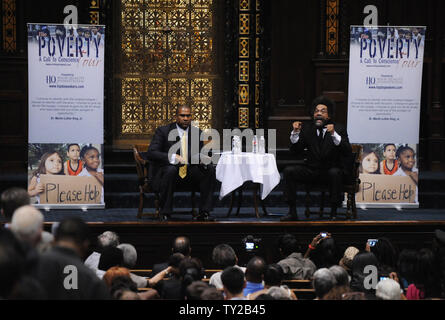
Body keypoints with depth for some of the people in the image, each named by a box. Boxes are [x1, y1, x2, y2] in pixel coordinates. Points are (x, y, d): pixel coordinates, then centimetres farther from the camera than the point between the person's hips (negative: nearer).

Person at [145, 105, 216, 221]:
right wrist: (172, 157, -29)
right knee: (171, 169, -36)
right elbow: (150, 153, -13)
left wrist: (202, 158, -16)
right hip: (167, 172, -4)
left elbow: (200, 153, 12)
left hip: (189, 174, 4)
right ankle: (165, 214, -29)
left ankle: (204, 213, -17)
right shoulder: (163, 131, -3)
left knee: (210, 169, -19)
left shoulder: (197, 132, 9)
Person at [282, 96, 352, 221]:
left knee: (335, 173, -36)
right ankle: (292, 212, -13)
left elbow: (348, 153, -17)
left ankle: (333, 213, -26)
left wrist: (334, 135, -30)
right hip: (312, 170, 3)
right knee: (288, 171, -18)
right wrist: (295, 133, -13)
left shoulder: (339, 129, -3)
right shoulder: (307, 128, 6)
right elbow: (295, 151, 2)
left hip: (332, 169, -3)